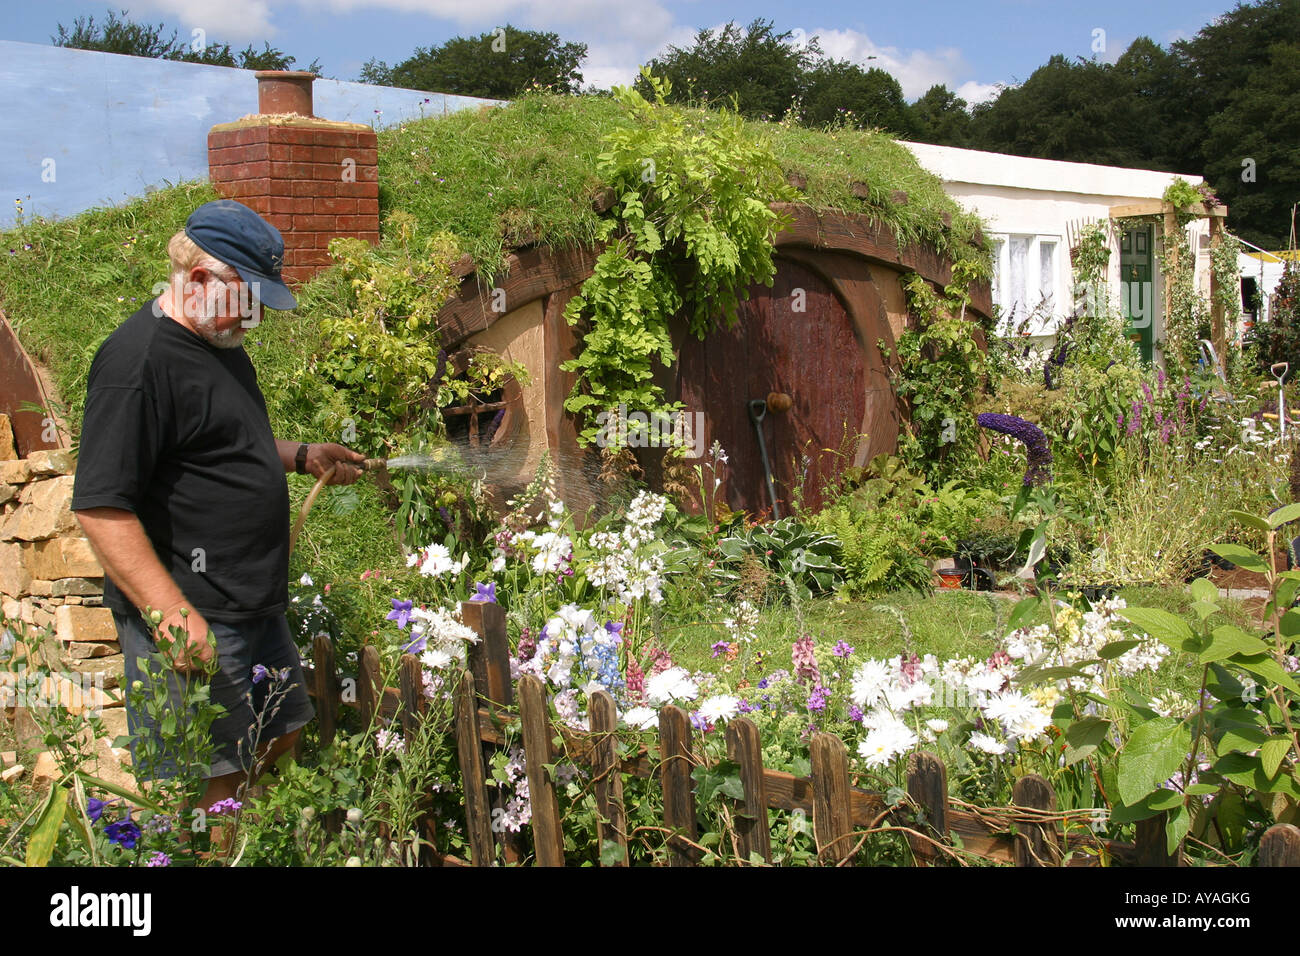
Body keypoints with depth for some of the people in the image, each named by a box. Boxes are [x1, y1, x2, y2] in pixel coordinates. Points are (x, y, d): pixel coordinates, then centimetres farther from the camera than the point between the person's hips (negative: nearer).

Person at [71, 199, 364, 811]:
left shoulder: (221, 343, 13)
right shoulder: (139, 359, -18)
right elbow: (100, 506, -23)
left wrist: (301, 457, 15)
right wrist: (172, 612, -27)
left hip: (254, 606, 10)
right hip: (191, 622, -10)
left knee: (279, 739, 20)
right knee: (205, 788, -5)